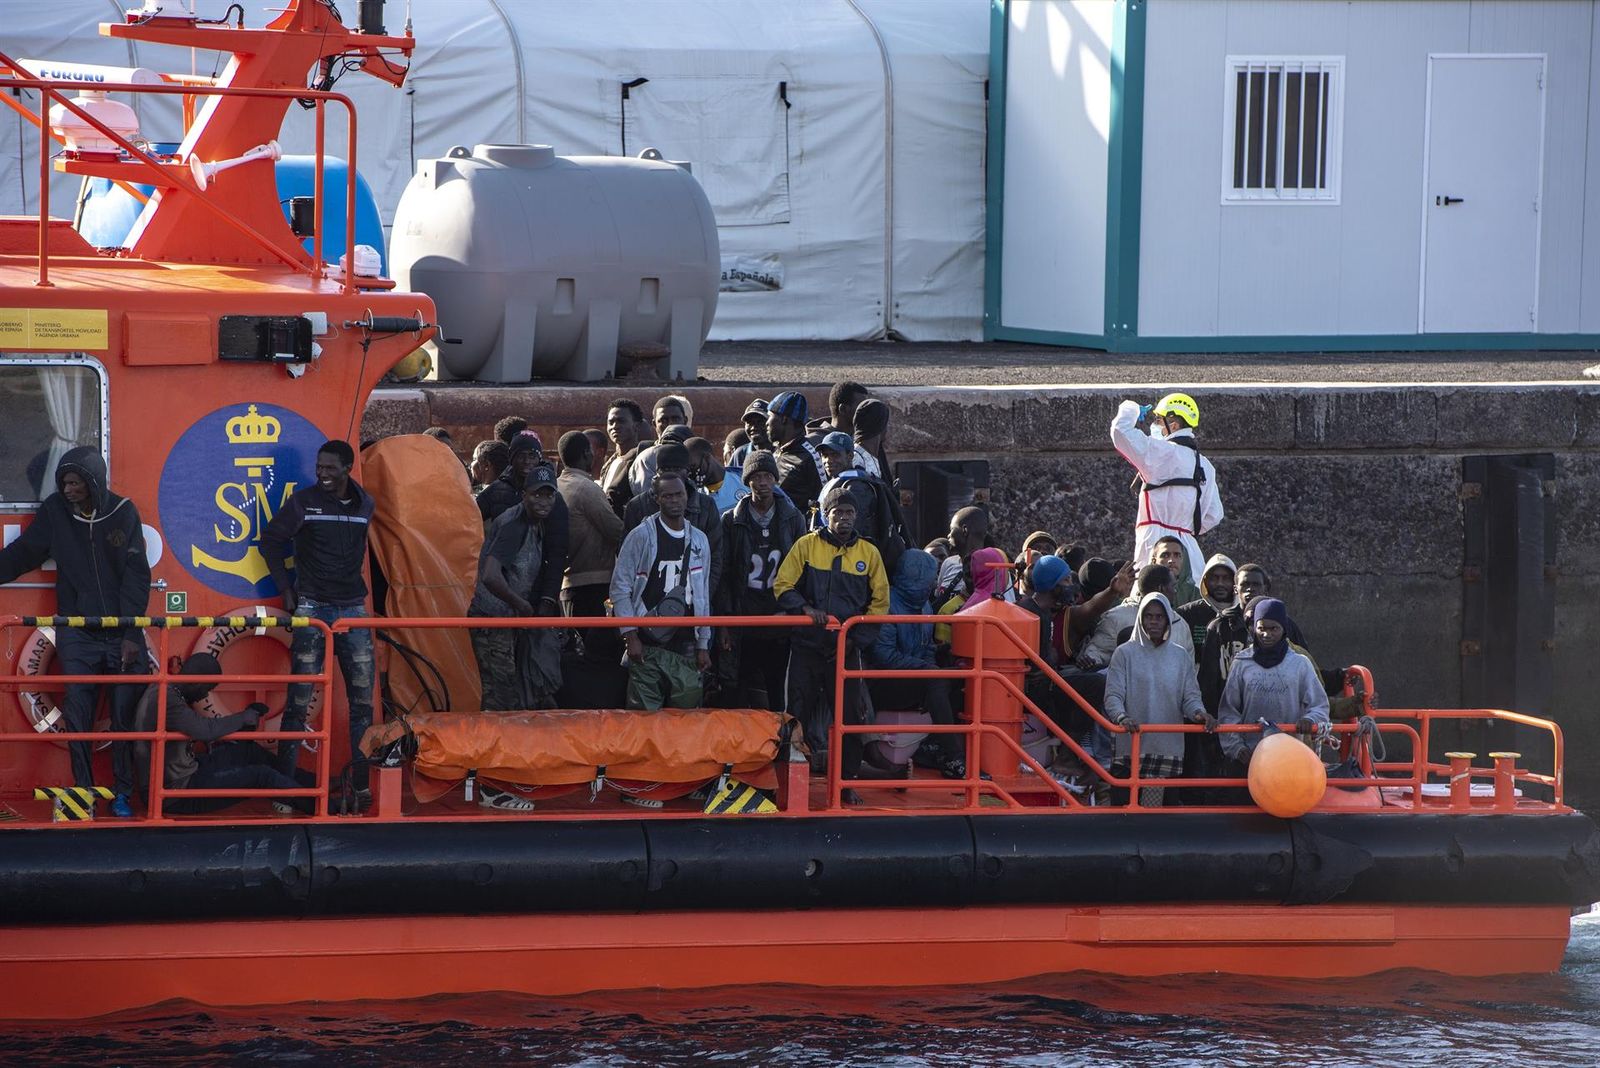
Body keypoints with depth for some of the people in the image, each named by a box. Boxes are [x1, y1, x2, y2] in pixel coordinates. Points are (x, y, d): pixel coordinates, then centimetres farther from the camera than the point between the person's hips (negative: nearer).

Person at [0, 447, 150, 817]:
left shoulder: (123, 512, -5)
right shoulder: (55, 510, -4)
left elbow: (136, 577, -6)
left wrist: (132, 634, -10)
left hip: (122, 634, -1)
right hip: (76, 635, 1)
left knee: (126, 715, 1)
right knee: (77, 717, -2)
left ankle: (122, 793, 14)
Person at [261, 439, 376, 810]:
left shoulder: (365, 505, 7)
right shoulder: (303, 502, -2)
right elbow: (271, 540, 6)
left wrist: (358, 585, 14)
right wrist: (286, 589, 3)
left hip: (353, 610, 3)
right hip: (312, 609, -3)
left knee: (362, 699, 1)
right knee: (299, 700, -5)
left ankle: (361, 785, 6)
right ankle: (283, 783, 0)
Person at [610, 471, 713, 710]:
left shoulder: (698, 540, 13)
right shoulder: (641, 536, -1)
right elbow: (620, 589, -2)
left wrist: (703, 645, 12)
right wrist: (631, 636, -9)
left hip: (686, 646, 4)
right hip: (648, 645, -4)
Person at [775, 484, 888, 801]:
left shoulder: (869, 553, 7)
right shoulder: (806, 546, 2)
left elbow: (880, 602, 10)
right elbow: (783, 586, 0)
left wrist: (857, 637, -1)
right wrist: (805, 608, -18)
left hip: (847, 648, 1)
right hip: (807, 644, -1)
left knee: (849, 715, 1)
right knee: (799, 713, 0)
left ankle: (847, 782, 10)